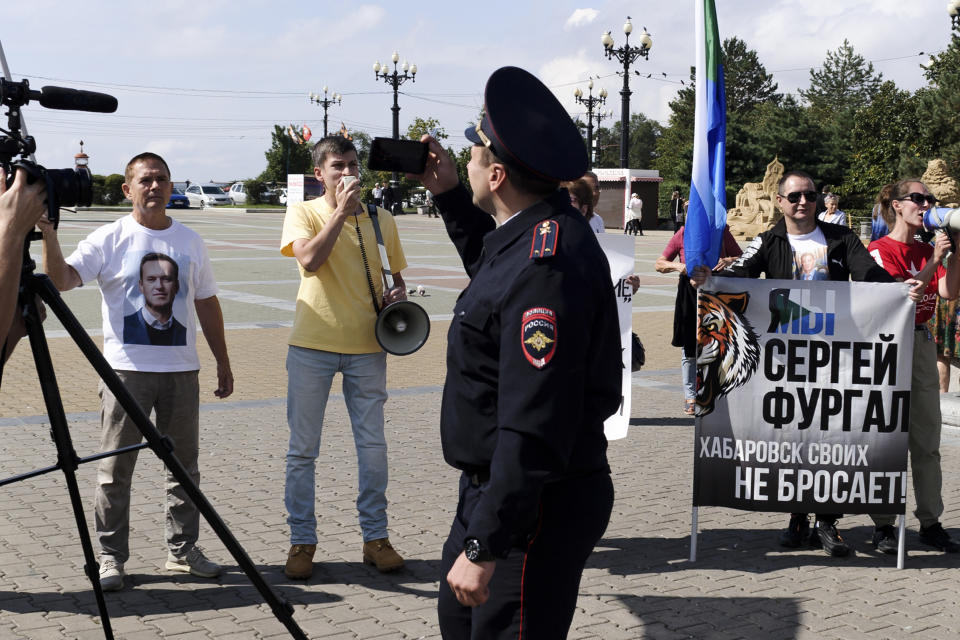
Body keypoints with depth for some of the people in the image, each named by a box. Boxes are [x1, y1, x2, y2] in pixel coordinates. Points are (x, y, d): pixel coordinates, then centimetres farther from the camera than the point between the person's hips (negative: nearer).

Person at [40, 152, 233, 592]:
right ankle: (111, 556, 10)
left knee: (184, 464, 10)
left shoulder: (189, 241, 10)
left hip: (181, 370, 4)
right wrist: (48, 232, -29)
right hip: (126, 369, -4)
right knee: (115, 468, 0)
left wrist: (222, 362, 15)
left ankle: (183, 550, 21)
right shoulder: (109, 240, -3)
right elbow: (61, 279, -15)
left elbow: (206, 304, 16)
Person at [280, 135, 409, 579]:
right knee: (303, 450, 4)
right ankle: (302, 541, 14)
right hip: (313, 345, -2)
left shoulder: (380, 220, 9)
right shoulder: (304, 213, 1)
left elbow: (395, 277, 19)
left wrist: (397, 295, -3)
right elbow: (310, 259, -19)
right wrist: (341, 210, -17)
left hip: (366, 346, 2)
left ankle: (375, 537, 16)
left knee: (373, 447, 5)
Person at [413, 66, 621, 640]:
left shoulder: (545, 268, -28)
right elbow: (493, 272, 32)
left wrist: (483, 547, -28)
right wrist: (449, 196, 21)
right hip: (492, 486, 11)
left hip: (534, 506, -11)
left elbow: (534, 429, -31)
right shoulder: (536, 232, 5)